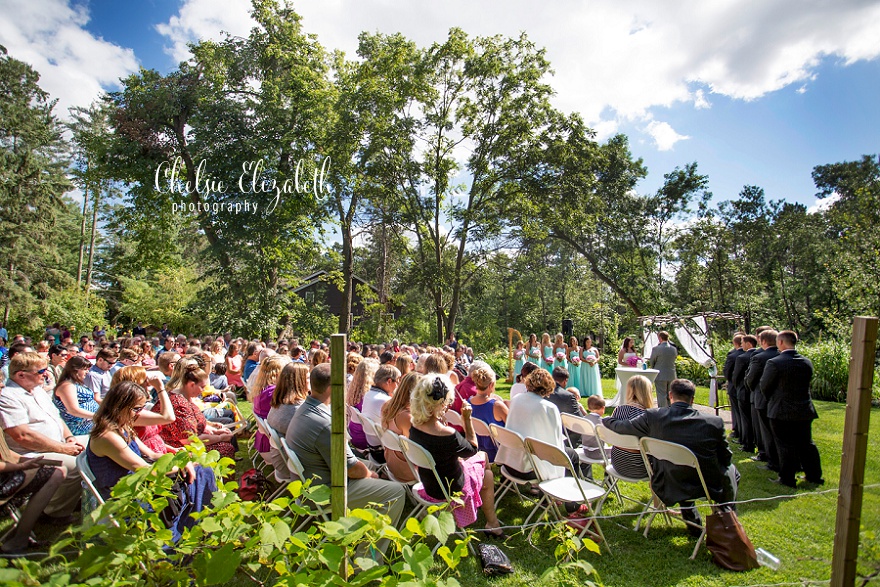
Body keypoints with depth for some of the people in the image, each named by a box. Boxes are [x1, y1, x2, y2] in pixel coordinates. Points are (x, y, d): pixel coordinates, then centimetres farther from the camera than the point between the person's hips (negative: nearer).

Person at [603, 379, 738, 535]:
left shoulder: (653, 417, -14)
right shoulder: (715, 422, -15)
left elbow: (620, 426, -2)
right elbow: (726, 457, -2)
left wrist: (605, 420, 19)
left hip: (669, 488, 1)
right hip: (710, 487, -1)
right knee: (731, 470, 28)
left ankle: (693, 524, 39)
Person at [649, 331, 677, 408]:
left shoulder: (656, 349, -13)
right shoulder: (674, 349, 2)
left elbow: (652, 361, -2)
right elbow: (674, 359, 12)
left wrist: (653, 369, 15)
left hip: (660, 376, -5)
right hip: (672, 376, 5)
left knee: (661, 396, 1)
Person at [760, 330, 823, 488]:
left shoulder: (774, 363, -18)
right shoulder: (807, 362, 1)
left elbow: (765, 387, -9)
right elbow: (806, 384, 11)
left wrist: (771, 400, 11)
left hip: (781, 411, -6)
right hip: (804, 411, 6)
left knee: (786, 446, 3)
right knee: (806, 444, 17)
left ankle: (787, 479, 10)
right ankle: (814, 476, 27)